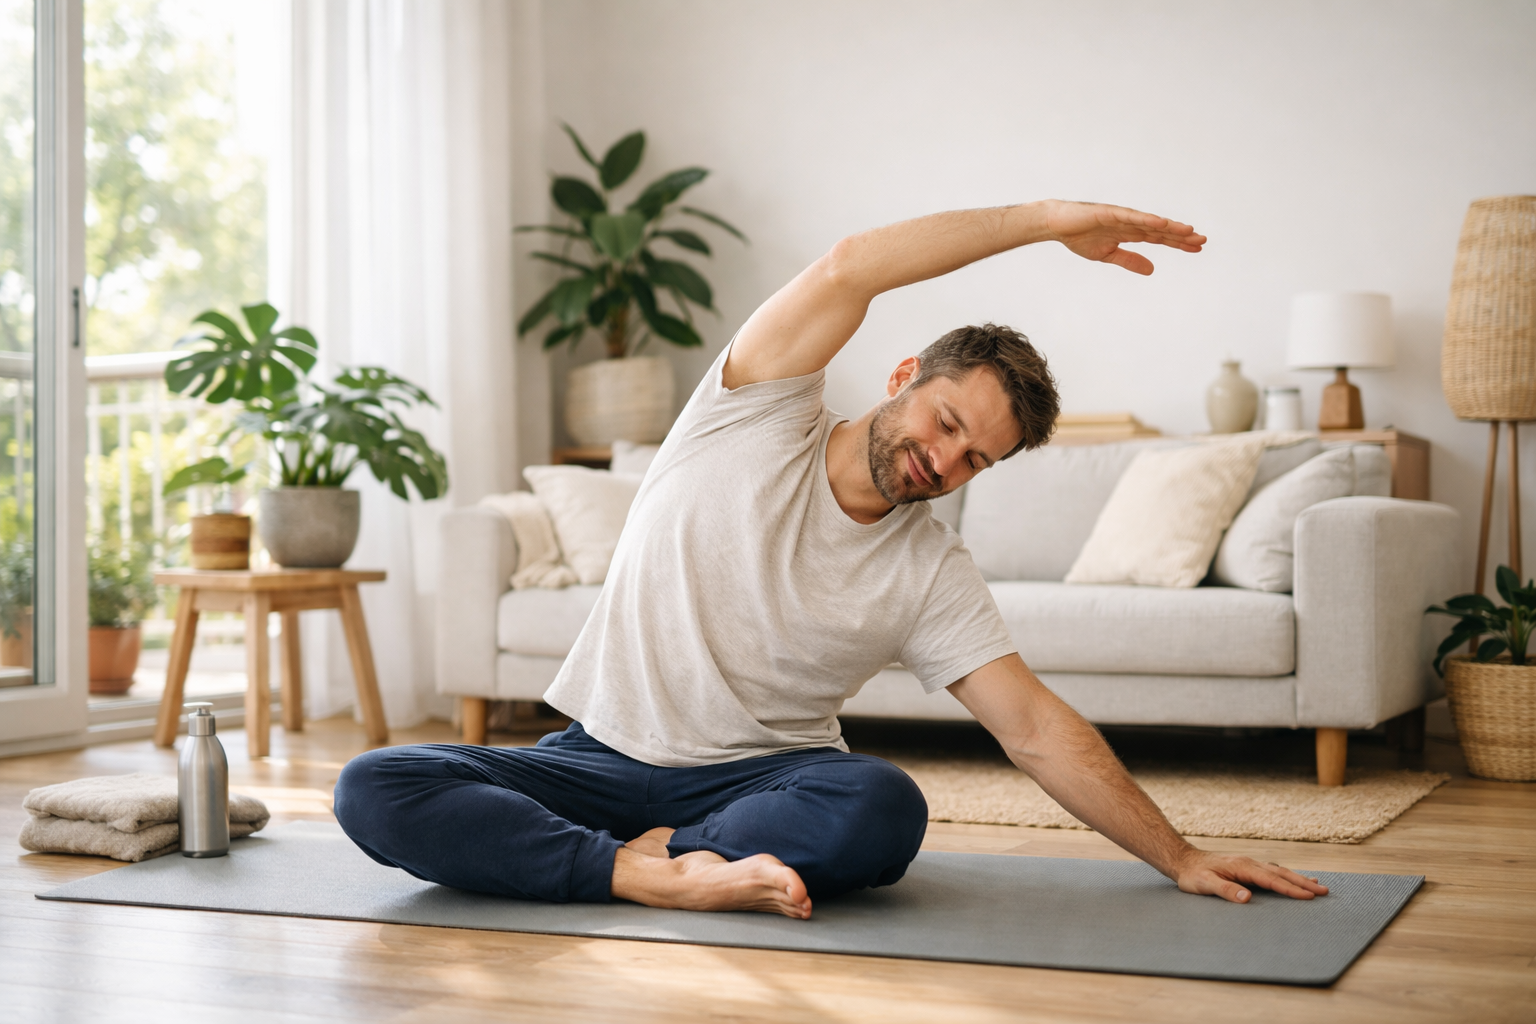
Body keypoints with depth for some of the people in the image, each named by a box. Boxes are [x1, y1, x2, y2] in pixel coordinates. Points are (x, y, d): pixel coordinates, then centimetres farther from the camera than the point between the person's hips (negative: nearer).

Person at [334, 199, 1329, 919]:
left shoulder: (934, 573, -1)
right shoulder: (756, 423, -7)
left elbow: (1039, 731, -2)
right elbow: (848, 268, -21)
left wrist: (1179, 857, -6)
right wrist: (1045, 219, -19)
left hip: (763, 776, 1)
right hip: (603, 758, 0)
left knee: (886, 809, -35)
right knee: (375, 787, -25)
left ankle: (661, 860, -21)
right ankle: (658, 874, -30)